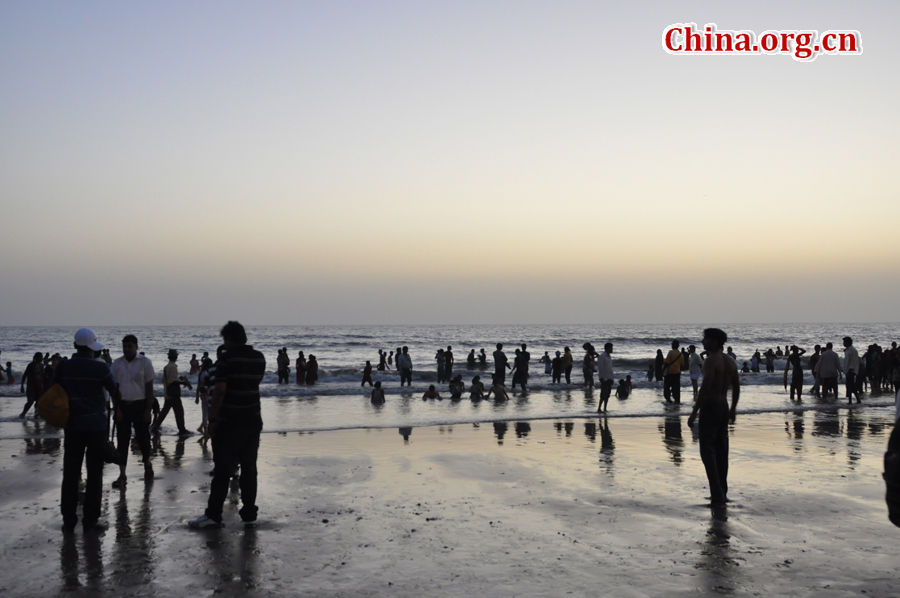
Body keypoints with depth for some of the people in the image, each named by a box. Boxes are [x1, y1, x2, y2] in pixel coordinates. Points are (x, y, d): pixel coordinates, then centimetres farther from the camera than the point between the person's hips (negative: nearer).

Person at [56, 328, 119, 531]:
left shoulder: (63, 366, -3)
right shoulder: (100, 368, -11)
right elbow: (116, 394, -4)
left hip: (72, 425, 3)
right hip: (96, 425, -3)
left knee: (70, 473, 10)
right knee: (94, 473, 5)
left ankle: (68, 520, 13)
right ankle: (90, 520, 6)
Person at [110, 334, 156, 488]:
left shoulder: (144, 362, -2)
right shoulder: (117, 364, 4)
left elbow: (149, 387, -2)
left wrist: (148, 409, -7)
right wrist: (117, 409, -2)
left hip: (140, 405, -2)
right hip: (122, 406, 2)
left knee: (143, 437, 8)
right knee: (122, 440, 0)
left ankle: (147, 465, 33)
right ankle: (122, 475, 3)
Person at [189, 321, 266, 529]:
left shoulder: (227, 359, -12)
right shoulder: (259, 358, 6)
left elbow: (220, 391, -19)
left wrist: (212, 419, -13)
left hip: (229, 423, -5)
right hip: (253, 422, 5)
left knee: (223, 470, 1)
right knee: (249, 469, 9)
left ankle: (213, 515, 6)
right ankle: (249, 514, 10)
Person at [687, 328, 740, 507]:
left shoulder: (711, 361, -18)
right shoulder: (730, 362, 8)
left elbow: (705, 389, -24)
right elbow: (736, 387, 16)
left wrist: (694, 412, -21)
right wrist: (733, 409, 27)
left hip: (709, 408, -8)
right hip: (724, 407, 8)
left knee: (708, 453, -4)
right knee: (721, 451, 15)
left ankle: (717, 495, -9)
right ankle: (722, 493, 24)